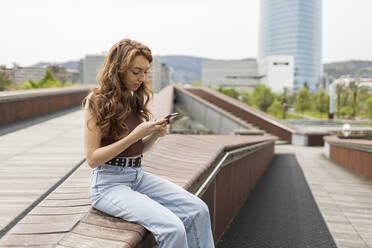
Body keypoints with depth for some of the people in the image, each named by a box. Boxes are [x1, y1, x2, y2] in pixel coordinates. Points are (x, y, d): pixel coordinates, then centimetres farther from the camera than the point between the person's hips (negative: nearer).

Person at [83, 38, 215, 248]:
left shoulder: (135, 99, 11)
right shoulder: (97, 101, -8)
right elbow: (92, 158, -12)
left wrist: (155, 135, -4)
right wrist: (135, 135, -19)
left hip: (138, 176, 7)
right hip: (109, 183, -6)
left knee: (198, 210, -12)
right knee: (172, 228, -26)